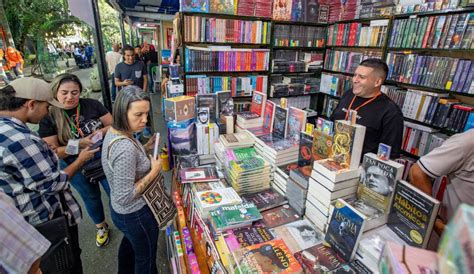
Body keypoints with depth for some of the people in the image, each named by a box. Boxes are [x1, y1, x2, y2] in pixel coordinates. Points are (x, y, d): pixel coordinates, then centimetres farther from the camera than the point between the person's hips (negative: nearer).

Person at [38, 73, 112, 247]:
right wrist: (79, 144, -29)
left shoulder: (92, 104, -13)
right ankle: (101, 226, 50)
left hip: (106, 160, 0)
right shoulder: (48, 117, -14)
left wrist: (102, 131, -27)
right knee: (91, 198, 23)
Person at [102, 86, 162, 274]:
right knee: (146, 257, 19)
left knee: (129, 243, 36)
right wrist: (153, 172, -23)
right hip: (135, 214, -9)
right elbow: (125, 197, -30)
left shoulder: (113, 131, -6)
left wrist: (145, 149, -1)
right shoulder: (125, 147, -35)